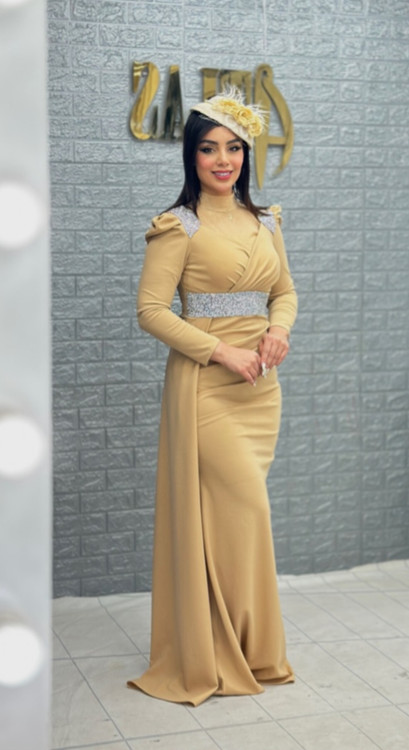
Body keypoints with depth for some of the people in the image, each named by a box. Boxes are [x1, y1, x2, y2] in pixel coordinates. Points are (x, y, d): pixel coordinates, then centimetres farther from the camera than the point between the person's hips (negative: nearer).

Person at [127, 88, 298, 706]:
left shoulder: (265, 221, 12)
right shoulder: (180, 226, -6)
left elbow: (286, 291, 19)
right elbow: (151, 309, -10)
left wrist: (278, 329, -4)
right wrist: (222, 351, -17)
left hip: (260, 384, 5)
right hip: (205, 384, -5)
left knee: (243, 509, 9)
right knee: (242, 507, -7)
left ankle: (244, 645, 22)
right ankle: (217, 652, 11)